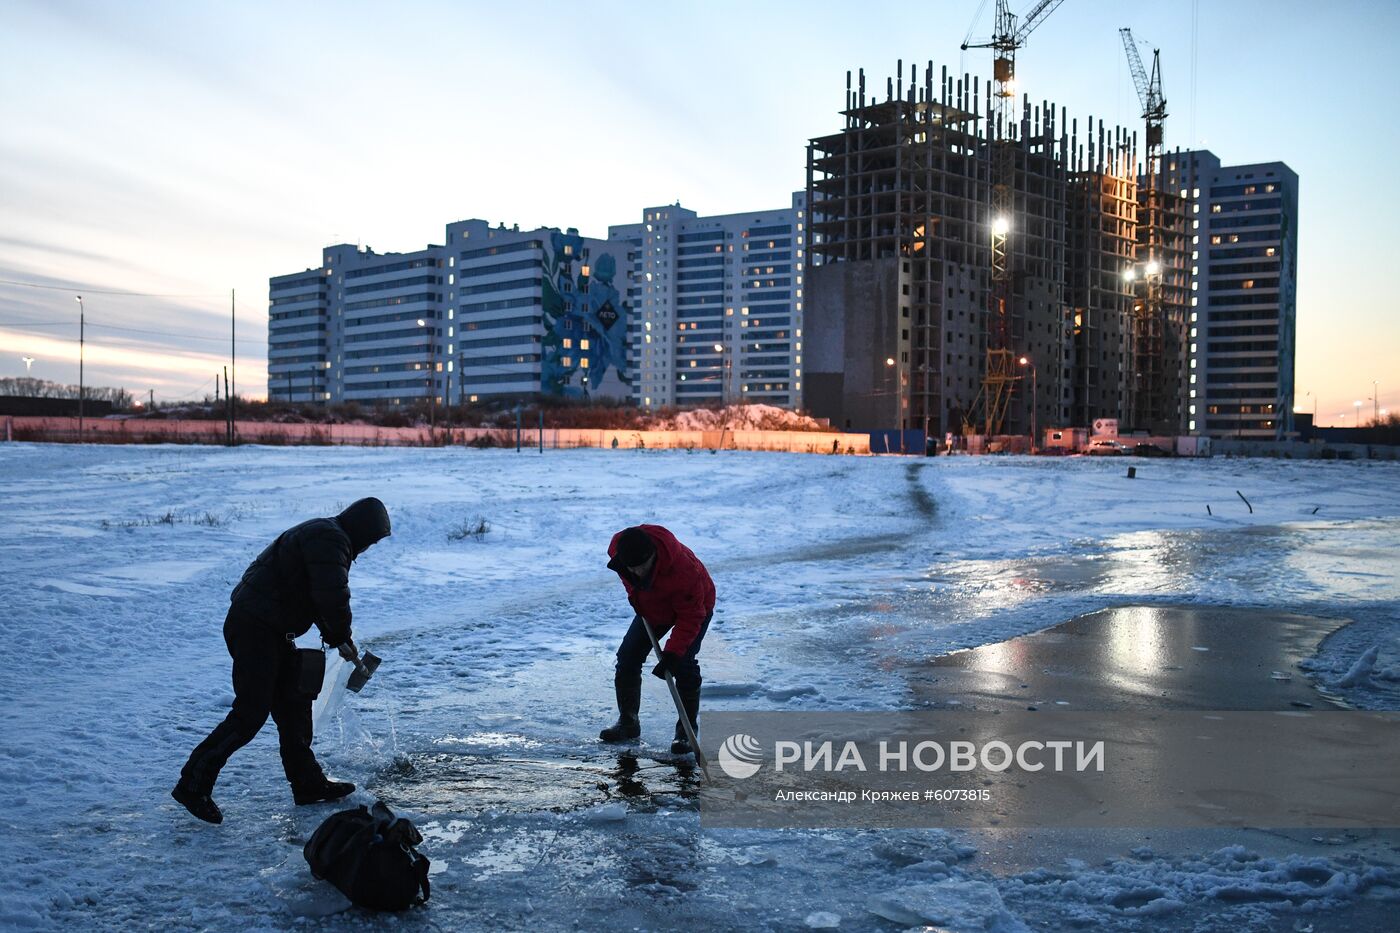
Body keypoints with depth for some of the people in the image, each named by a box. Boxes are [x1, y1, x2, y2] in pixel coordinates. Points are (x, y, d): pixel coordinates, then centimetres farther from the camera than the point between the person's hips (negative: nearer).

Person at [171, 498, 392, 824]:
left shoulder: (325, 537, 19)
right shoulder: (329, 539, -16)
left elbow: (324, 597, 26)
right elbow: (333, 598, -25)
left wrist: (337, 639, 16)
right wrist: (342, 638, -7)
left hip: (273, 631, 11)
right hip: (253, 628, -11)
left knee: (295, 704, 14)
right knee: (250, 713, -9)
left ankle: (308, 783, 22)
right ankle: (193, 784, 0)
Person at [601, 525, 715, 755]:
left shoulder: (684, 570, -44)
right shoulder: (617, 547, -29)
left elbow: (691, 617, -34)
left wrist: (671, 653, -38)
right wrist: (635, 596, 5)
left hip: (695, 607, -5)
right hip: (652, 606, 6)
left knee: (683, 664, -18)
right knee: (627, 658, 0)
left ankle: (687, 731, -5)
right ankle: (628, 722, 15)